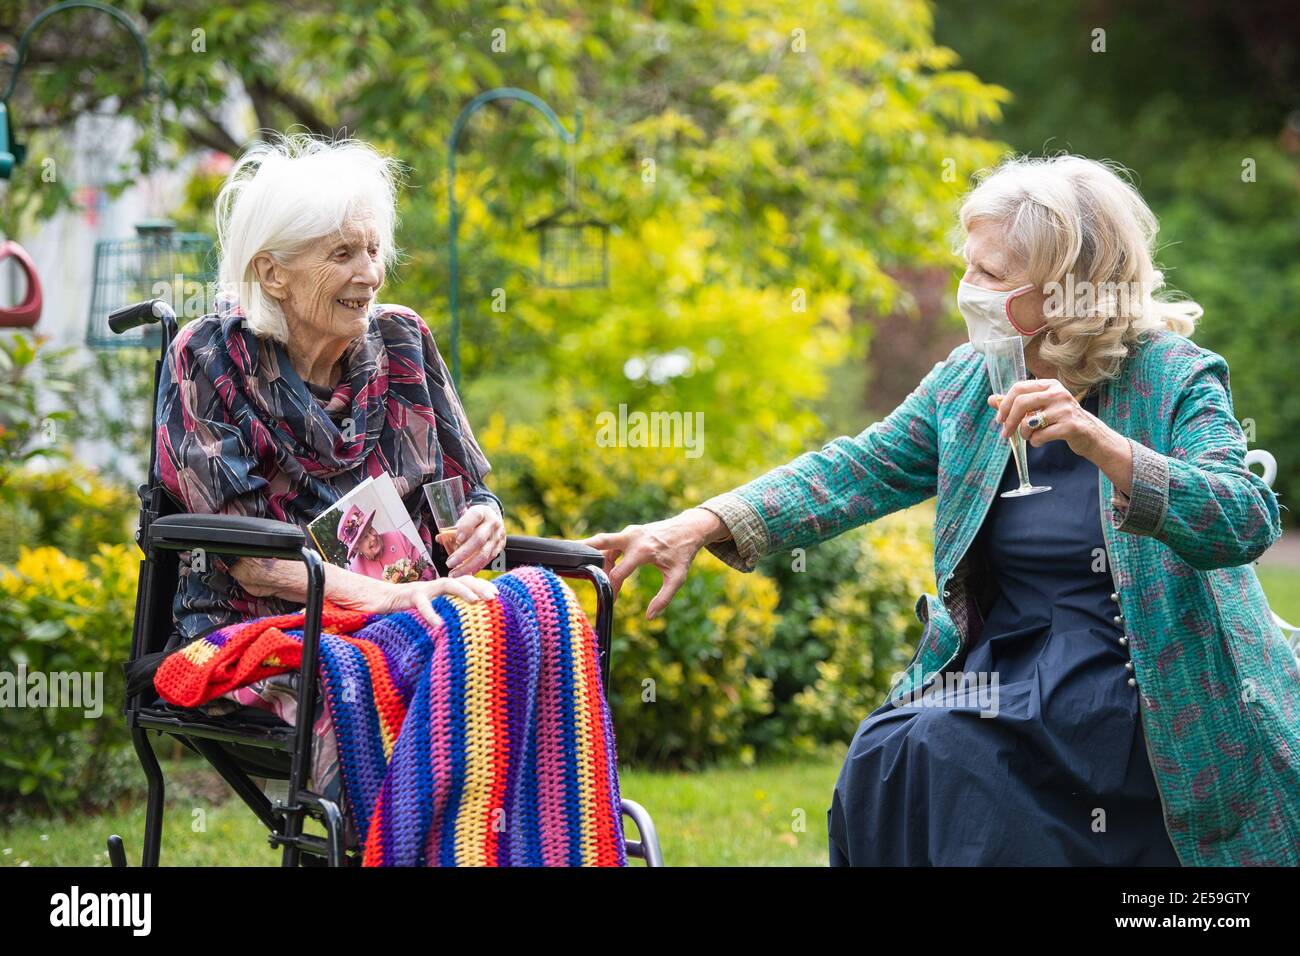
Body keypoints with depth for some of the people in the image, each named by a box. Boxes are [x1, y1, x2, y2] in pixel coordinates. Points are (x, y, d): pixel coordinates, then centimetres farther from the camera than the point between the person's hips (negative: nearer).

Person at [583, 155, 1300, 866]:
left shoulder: (1175, 378, -8)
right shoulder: (967, 379, 8)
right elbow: (859, 471, 6)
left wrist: (1098, 441, -35)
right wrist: (696, 526, -7)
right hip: (999, 664, 5)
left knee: (943, 752, -27)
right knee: (885, 758, -22)